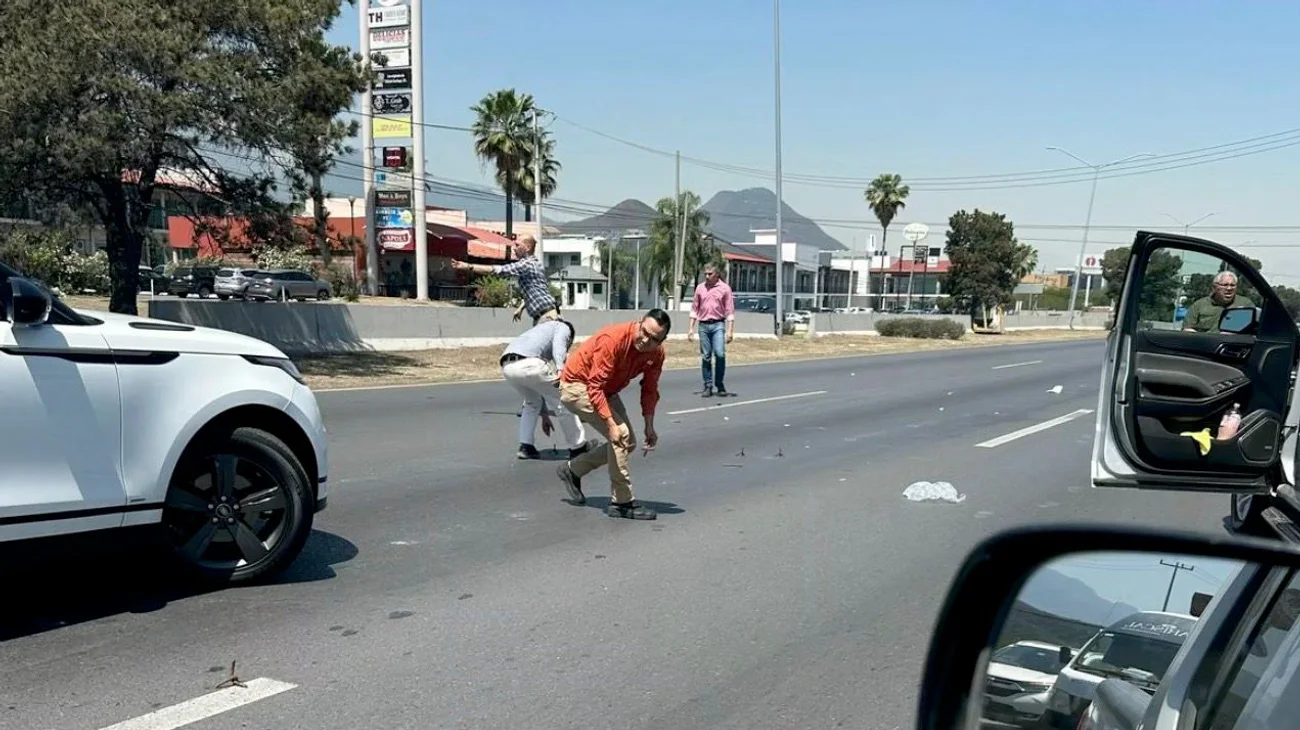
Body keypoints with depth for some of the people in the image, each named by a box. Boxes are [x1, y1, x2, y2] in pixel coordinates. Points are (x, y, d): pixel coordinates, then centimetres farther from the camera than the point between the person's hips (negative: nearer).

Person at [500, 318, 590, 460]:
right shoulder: (563, 327, 25)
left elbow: (537, 388, 45)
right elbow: (558, 343, -4)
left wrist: (544, 414, 50)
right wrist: (560, 368, -19)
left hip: (507, 366, 7)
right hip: (528, 363, -7)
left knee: (532, 402, 31)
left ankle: (525, 447, 22)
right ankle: (578, 447, 18)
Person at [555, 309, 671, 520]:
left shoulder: (656, 352, -12)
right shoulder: (613, 339, -34)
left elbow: (649, 390, 2)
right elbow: (595, 387, -34)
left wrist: (649, 427, -4)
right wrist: (610, 424, -39)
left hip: (606, 391, 9)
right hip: (577, 386, -8)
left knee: (628, 444, 10)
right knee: (620, 435, -21)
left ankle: (572, 470, 24)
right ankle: (622, 503, -13)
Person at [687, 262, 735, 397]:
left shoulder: (725, 288, 1)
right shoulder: (700, 288, 10)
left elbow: (730, 311, -1)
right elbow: (694, 309, 14)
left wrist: (730, 331, -8)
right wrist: (691, 328, 8)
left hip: (718, 325, -3)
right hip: (703, 326, 3)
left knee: (720, 354, -14)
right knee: (705, 357, 3)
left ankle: (719, 384, 2)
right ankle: (708, 386, 9)